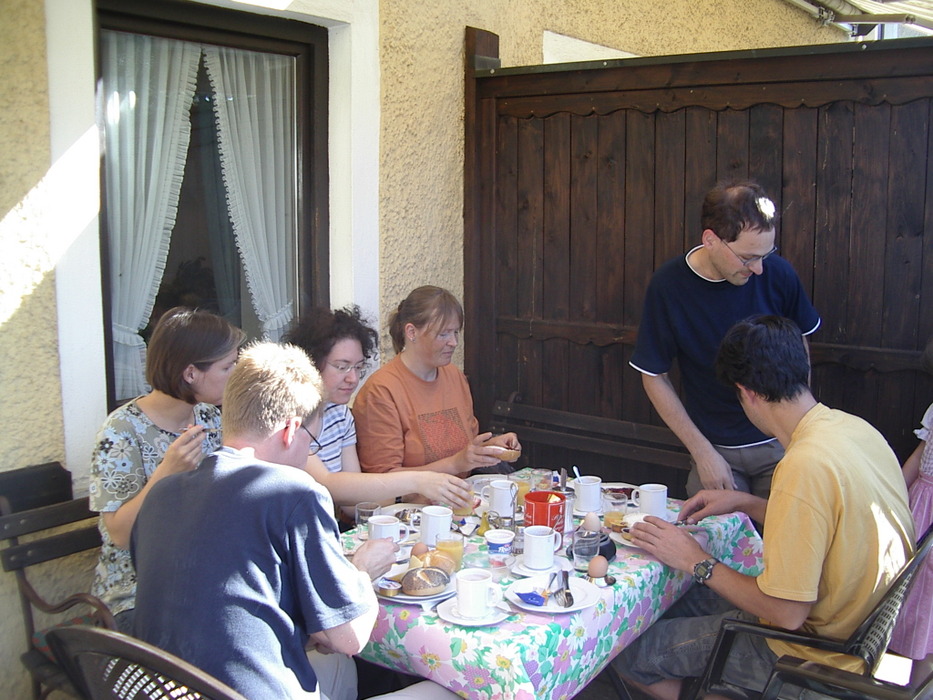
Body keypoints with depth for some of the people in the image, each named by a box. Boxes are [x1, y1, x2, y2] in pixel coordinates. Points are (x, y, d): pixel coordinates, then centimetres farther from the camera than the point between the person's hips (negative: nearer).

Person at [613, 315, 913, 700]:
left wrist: (697, 562, -15)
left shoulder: (805, 466, -32)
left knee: (627, 649, -1)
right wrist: (747, 502, 8)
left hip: (811, 648, -9)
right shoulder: (853, 427, -5)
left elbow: (787, 613, -27)